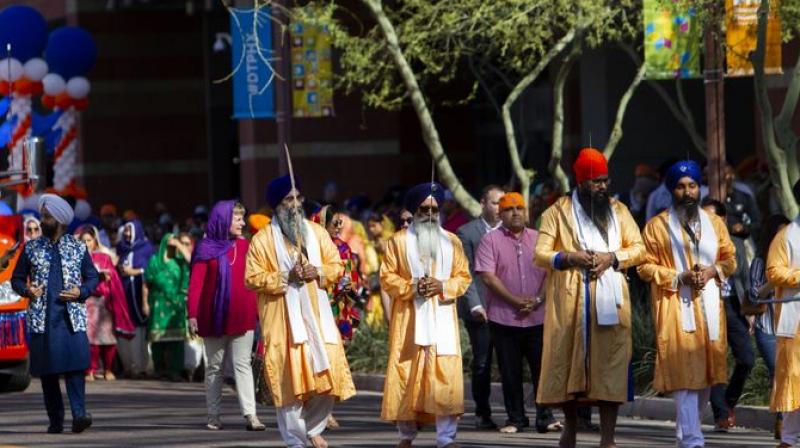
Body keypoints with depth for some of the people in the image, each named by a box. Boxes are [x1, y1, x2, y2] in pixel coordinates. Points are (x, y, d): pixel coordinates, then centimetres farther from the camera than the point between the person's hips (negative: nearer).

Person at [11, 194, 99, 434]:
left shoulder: (78, 248, 8)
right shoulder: (31, 248, 10)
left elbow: (92, 277, 13)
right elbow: (17, 278, 14)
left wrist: (81, 292, -6)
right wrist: (27, 290, -7)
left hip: (72, 317, -2)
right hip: (41, 317, 2)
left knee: (75, 363, -16)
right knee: (47, 369, 0)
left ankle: (79, 415, -21)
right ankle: (55, 420, 7)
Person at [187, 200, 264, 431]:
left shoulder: (244, 247, 6)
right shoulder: (206, 248, -3)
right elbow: (195, 284, -5)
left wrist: (258, 311, 0)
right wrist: (192, 315, -11)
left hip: (242, 317, 1)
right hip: (214, 316, -1)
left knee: (242, 365, -5)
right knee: (214, 366, 9)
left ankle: (250, 414, -12)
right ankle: (213, 415, 15)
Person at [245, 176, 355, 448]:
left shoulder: (316, 232, 10)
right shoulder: (262, 240, -2)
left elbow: (336, 266, 11)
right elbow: (253, 279, -5)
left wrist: (318, 272, -10)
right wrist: (285, 277, -17)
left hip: (316, 316, 3)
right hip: (282, 320, -3)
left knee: (326, 373, -1)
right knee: (289, 378, -5)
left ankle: (313, 426, 22)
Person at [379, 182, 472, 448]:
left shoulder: (452, 242, 12)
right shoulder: (399, 241, 7)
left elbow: (464, 277, 10)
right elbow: (387, 277, 3)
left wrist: (443, 286, -9)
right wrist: (411, 287, -13)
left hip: (442, 319, 1)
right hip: (408, 319, -1)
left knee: (445, 377, -8)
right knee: (407, 376, -3)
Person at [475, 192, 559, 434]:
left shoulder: (538, 239, 11)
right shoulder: (491, 240, 2)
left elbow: (550, 273, 7)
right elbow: (488, 277, -7)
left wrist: (538, 300, -9)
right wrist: (516, 301, -13)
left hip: (537, 317, 2)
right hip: (504, 318, -2)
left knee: (542, 368, -1)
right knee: (510, 373, 4)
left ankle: (545, 417, 6)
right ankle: (515, 418, 13)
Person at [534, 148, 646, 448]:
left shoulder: (618, 210, 13)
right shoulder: (558, 212, 6)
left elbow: (639, 249, 9)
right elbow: (540, 254, 2)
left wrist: (612, 257, -9)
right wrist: (569, 257, -15)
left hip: (609, 299, 1)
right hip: (569, 300, -1)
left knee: (610, 365, -6)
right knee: (569, 359, 3)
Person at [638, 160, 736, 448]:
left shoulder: (714, 223, 13)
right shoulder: (657, 226, 1)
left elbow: (729, 259, 15)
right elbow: (646, 266, -1)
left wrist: (713, 271, -6)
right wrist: (679, 278, -14)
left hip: (708, 306, 4)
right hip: (675, 308, -4)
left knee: (706, 370, 6)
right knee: (684, 372, -12)